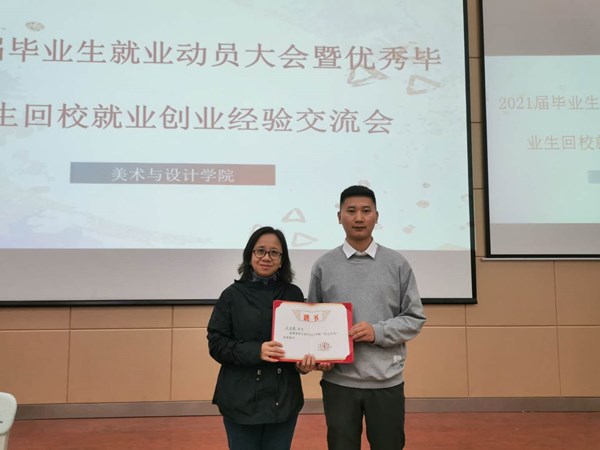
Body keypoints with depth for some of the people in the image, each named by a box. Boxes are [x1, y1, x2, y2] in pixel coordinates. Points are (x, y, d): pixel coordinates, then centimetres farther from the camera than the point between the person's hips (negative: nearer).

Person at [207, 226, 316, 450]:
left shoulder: (294, 294, 3)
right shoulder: (232, 295, -3)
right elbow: (216, 344, -5)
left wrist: (305, 361, -12)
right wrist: (255, 351, -20)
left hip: (284, 398, 2)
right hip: (242, 399, -2)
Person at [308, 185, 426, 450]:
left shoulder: (397, 263, 1)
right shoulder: (323, 266, 2)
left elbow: (414, 318, 2)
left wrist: (378, 332, -13)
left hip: (387, 380, 0)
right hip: (338, 380, 0)